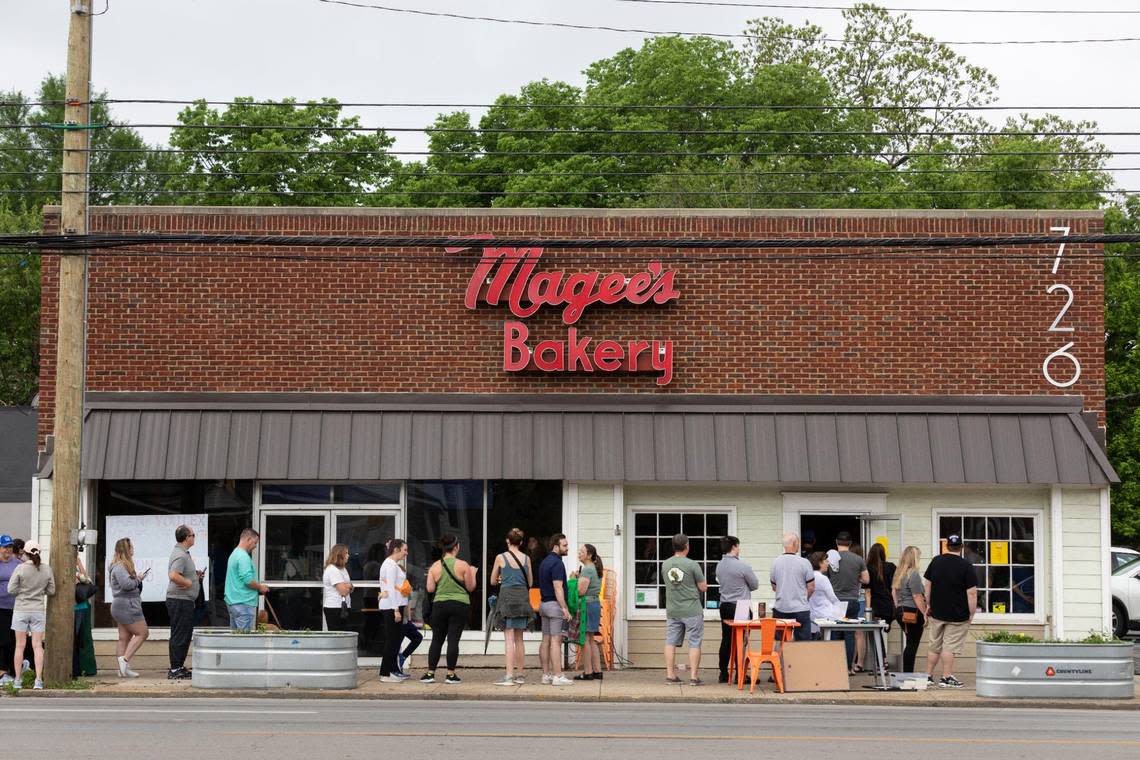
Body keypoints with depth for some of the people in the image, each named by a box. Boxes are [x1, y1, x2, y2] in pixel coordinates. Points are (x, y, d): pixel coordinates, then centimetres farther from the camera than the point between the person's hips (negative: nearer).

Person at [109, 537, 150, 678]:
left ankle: (122, 669, 6)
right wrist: (138, 579, -9)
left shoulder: (123, 565, 18)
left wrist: (138, 578, 6)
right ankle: (125, 660, -13)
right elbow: (126, 583, -25)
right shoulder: (119, 567, -14)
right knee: (142, 633, -8)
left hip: (121, 607, 10)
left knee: (124, 637, 7)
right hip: (127, 605, -10)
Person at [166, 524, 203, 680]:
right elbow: (173, 575, -32)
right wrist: (189, 582, -18)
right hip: (180, 601, -11)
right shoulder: (180, 555, -18)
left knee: (185, 635, 15)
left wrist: (195, 575, 16)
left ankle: (179, 667, 21)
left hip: (185, 601, 11)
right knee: (180, 636, -7)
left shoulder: (183, 553, 16)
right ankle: (175, 670, -4)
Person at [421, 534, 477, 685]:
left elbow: (430, 589, 1)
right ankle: (451, 675, 0)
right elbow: (470, 587, 0)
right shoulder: (463, 565, -6)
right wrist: (473, 573, 15)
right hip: (459, 606, -2)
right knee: (453, 640, -1)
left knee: (437, 640, 9)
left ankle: (430, 674, 8)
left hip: (439, 605, 2)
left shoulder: (435, 566, 1)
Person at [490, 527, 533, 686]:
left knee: (509, 638, -7)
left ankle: (509, 676, -14)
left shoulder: (501, 558, -4)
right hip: (523, 597, 4)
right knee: (519, 639, 13)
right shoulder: (526, 559, 4)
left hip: (507, 596, -4)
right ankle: (520, 675, 17)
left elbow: (493, 581, 6)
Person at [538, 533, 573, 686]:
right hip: (555, 604, -10)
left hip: (544, 603, 10)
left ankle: (546, 674, 11)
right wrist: (565, 608, -21)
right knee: (556, 641, -10)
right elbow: (558, 588, -20)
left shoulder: (545, 562, 15)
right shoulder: (557, 563, -15)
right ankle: (557, 676, -13)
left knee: (546, 640, 9)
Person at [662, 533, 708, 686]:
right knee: (694, 643, 2)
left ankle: (670, 675, 11)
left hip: (672, 610, 4)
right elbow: (703, 588, -8)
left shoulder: (665, 565, 2)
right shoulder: (692, 565, -13)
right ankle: (694, 677, 1)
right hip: (692, 610, -4)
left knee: (671, 642, 10)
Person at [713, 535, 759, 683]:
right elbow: (755, 585, -4)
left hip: (725, 605, 6)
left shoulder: (719, 565, 4)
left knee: (726, 640, 11)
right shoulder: (742, 566, -15)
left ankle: (723, 673, 14)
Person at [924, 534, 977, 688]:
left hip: (936, 612, 5)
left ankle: (928, 675, 21)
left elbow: (927, 585, 8)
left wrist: (928, 605, 17)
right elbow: (972, 593, -14)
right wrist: (972, 613, -5)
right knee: (950, 646, -1)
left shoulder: (936, 561, 2)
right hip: (958, 616, -4)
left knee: (934, 645, 15)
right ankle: (947, 678, 0)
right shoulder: (966, 566, -12)